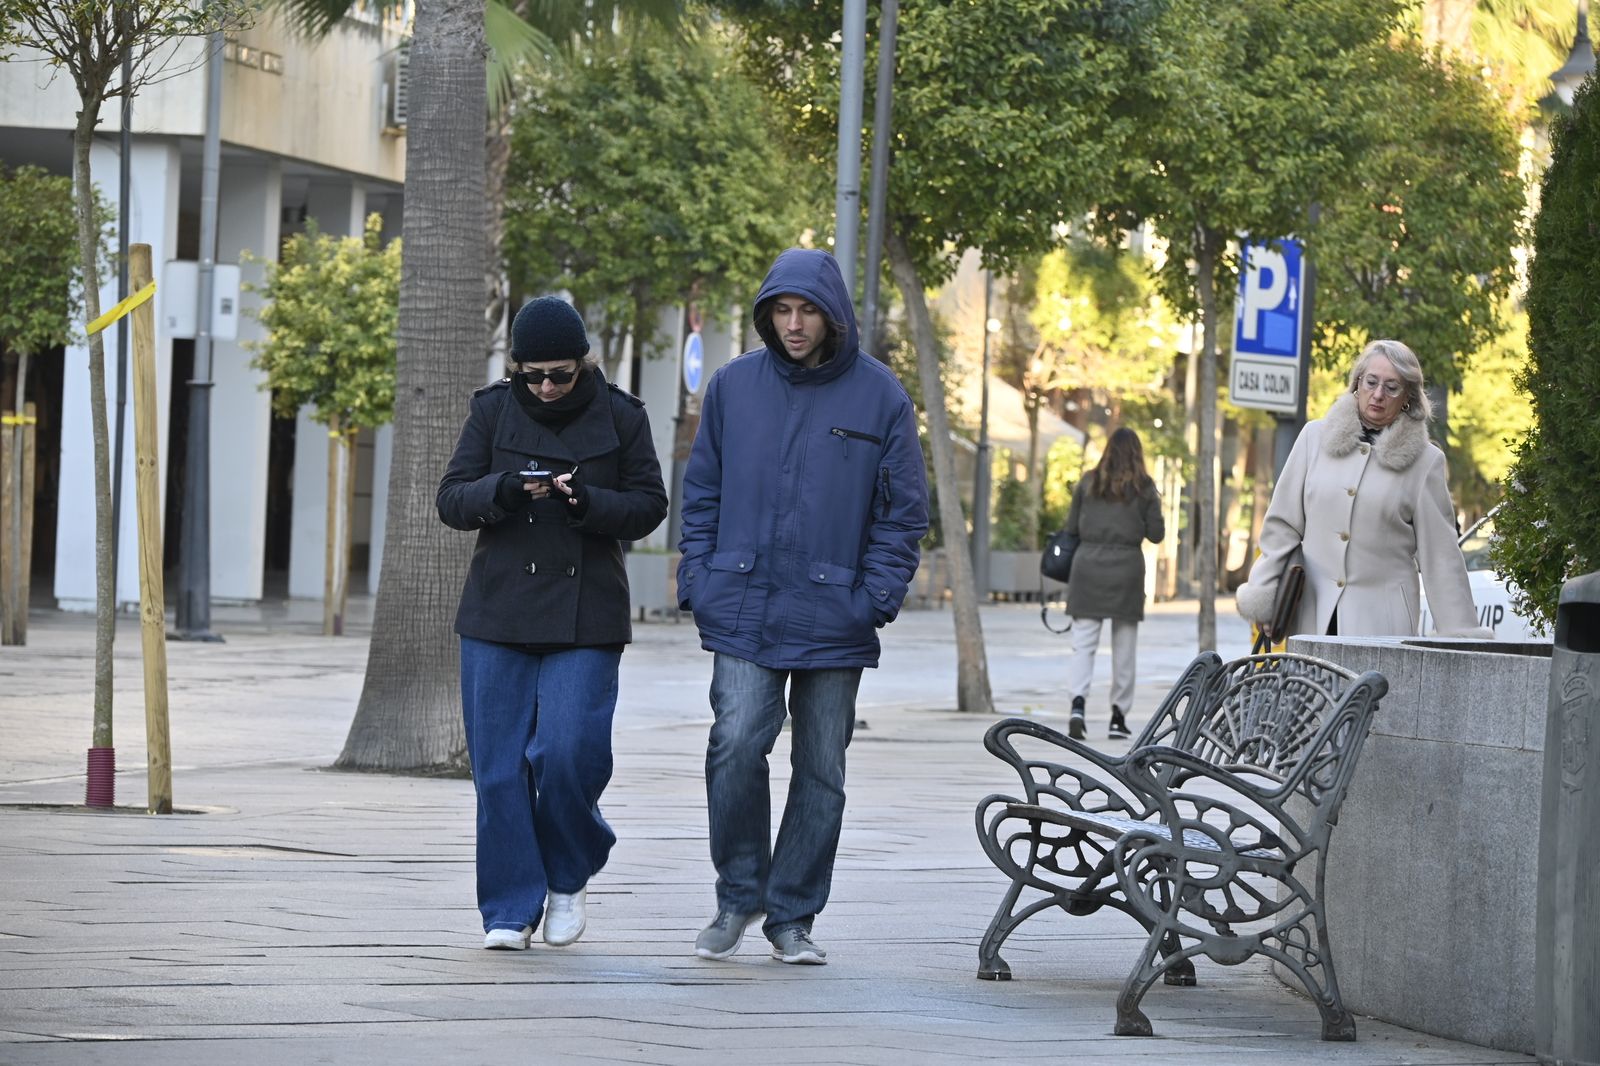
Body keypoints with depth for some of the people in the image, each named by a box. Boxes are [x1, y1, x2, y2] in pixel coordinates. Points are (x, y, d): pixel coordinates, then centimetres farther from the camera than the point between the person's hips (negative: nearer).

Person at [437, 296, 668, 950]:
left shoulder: (619, 417, 2)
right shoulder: (494, 411, 4)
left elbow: (649, 505, 3)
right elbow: (452, 499, 2)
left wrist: (588, 502, -16)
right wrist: (503, 491, -20)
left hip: (585, 618, -1)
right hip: (499, 613, 1)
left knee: (569, 753, -12)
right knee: (499, 767, -1)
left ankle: (568, 877, 14)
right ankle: (509, 911, 7)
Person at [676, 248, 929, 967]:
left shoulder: (879, 395, 1)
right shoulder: (733, 386, 6)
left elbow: (904, 510, 5)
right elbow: (701, 493, 13)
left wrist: (877, 597, -5)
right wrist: (698, 583, 3)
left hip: (833, 619, 0)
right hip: (743, 611, 0)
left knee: (821, 769, 4)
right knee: (736, 745, -14)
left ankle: (792, 915, 14)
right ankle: (738, 897, 3)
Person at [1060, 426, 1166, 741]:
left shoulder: (1088, 483, 4)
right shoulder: (1144, 488, 0)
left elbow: (1071, 527, 6)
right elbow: (1156, 533, 2)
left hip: (1088, 565, 1)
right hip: (1127, 568, -1)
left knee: (1083, 641, -1)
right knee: (1124, 646, 10)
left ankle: (1078, 702, -22)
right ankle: (1118, 715, 12)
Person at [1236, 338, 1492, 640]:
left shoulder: (1424, 460, 5)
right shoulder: (1315, 437, 10)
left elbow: (1441, 554, 6)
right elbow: (1283, 525, 14)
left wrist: (1461, 634, 3)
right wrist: (1262, 598, 9)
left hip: (1383, 620, -2)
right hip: (1313, 615, 2)